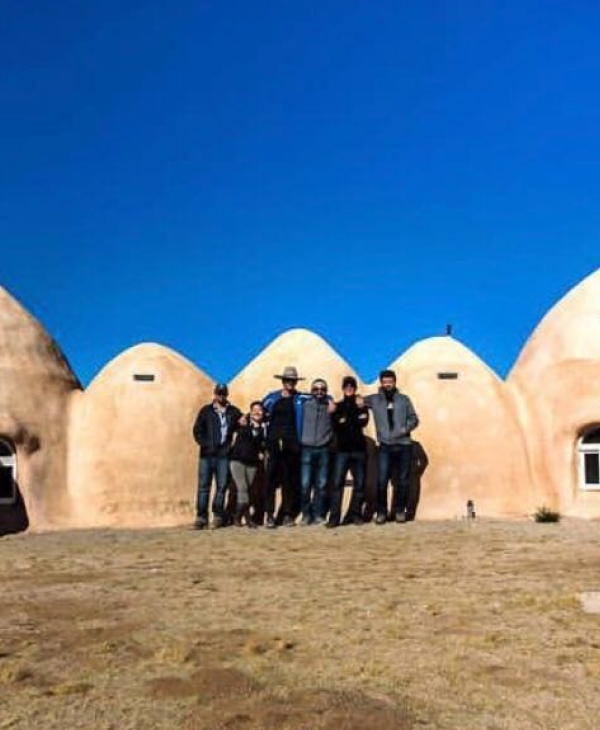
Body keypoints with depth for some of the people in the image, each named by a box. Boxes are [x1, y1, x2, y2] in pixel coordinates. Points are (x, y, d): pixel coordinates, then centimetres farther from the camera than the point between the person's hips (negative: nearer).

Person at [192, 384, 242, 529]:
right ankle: (201, 516, 0)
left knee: (222, 486, 0)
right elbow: (197, 430, 6)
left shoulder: (234, 412, 10)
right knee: (203, 485, -2)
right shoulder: (206, 411, 9)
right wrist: (205, 444, -6)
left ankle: (218, 515, 8)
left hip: (224, 454, 0)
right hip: (207, 454, 0)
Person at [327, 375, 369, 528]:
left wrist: (345, 421, -9)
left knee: (359, 484, 2)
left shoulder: (361, 406, 13)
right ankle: (334, 517, -11)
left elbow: (363, 422, -5)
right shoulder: (337, 406, 11)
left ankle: (355, 514, 11)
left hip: (359, 449, 2)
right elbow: (335, 425, -4)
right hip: (342, 449, -1)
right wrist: (355, 420, -9)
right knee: (337, 483, -10)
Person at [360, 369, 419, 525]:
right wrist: (358, 400, -15)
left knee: (403, 481, 5)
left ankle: (400, 511, 18)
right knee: (382, 481, -7)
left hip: (403, 445, 1)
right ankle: (381, 512, 7)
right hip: (385, 446, -1)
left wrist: (406, 429, -11)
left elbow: (414, 419, 8)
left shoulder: (404, 399, 7)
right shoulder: (374, 399, 5)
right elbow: (359, 401, 9)